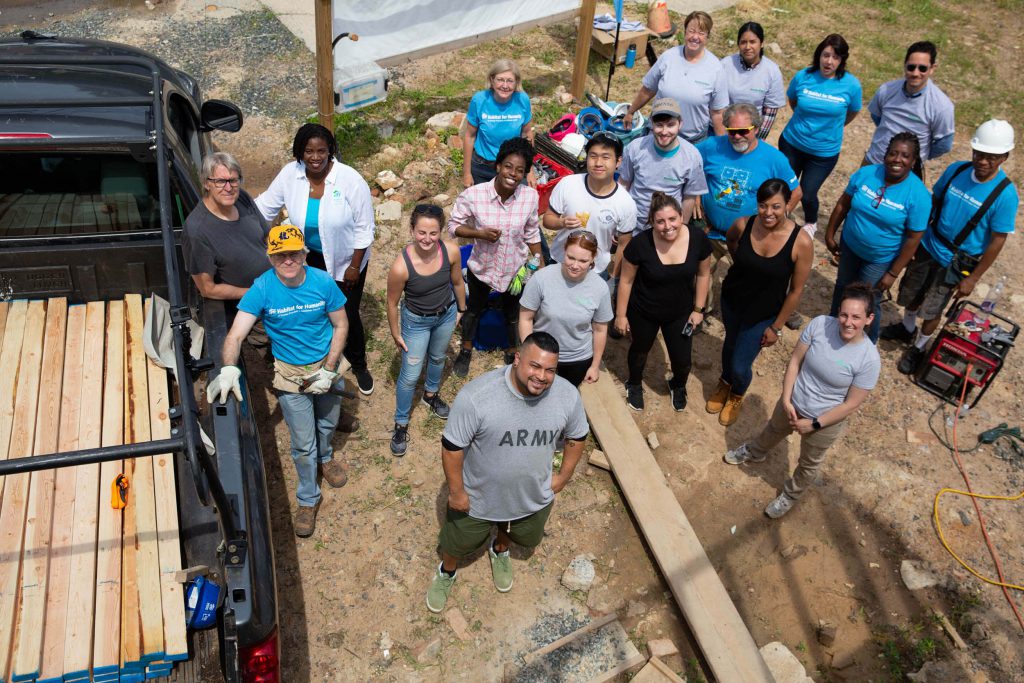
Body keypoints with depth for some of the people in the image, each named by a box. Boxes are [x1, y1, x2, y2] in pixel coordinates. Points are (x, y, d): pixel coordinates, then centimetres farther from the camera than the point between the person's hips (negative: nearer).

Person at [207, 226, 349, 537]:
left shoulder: (323, 282, -18)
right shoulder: (262, 289, -22)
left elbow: (340, 325, -8)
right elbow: (235, 335, -29)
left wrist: (328, 370, -15)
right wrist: (229, 369, -48)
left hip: (326, 366, 2)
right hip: (290, 374, -2)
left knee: (327, 423, 27)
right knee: (303, 444, 7)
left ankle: (325, 457, 61)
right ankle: (308, 499, 32)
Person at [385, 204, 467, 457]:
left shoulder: (451, 251, -26)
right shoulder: (401, 267, -35)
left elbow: (457, 282, -5)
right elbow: (392, 303, -17)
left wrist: (461, 309, 10)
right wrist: (396, 335, -5)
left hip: (446, 315, 4)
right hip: (416, 321, -4)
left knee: (438, 358, 29)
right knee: (410, 375, 7)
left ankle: (430, 395, 60)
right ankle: (401, 423, 31)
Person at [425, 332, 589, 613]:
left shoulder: (568, 396, -24)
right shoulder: (475, 396, -36)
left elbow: (577, 436, -3)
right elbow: (452, 446, -23)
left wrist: (563, 476, 3)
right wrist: (456, 491, -15)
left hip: (534, 497, 3)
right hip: (477, 497, -3)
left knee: (523, 536, 34)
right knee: (458, 542, 26)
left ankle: (499, 550, 69)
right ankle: (446, 571, 60)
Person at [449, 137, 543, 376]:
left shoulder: (530, 197, -21)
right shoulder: (473, 195, -27)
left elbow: (531, 233, -4)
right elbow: (454, 225, -13)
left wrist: (539, 265, 2)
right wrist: (480, 233, -29)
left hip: (515, 269, 1)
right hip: (481, 267, -1)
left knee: (512, 314, 26)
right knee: (474, 310, 26)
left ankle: (512, 351, 55)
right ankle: (466, 349, 55)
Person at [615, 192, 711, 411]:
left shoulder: (698, 238, -21)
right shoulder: (641, 244, -28)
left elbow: (703, 274, -4)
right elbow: (626, 280, -14)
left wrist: (698, 309, 0)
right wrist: (620, 315, -7)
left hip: (680, 313, 2)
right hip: (643, 312, -2)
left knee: (682, 360, 11)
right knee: (640, 350, 24)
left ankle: (678, 386, 49)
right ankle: (634, 385, 56)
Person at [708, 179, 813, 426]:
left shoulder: (801, 242, -28)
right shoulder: (742, 225, -21)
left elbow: (796, 290, -15)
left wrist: (776, 327, -9)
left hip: (764, 313, -2)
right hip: (731, 300, 3)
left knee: (741, 365, 7)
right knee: (730, 344, 28)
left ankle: (737, 396, 45)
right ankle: (725, 384, 60)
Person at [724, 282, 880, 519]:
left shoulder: (869, 359, -31)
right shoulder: (819, 324, -24)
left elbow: (851, 404, -21)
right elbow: (795, 360, -12)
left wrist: (814, 424, -17)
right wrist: (786, 399, -16)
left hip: (825, 421, -3)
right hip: (792, 404, 3)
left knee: (809, 464, 25)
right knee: (773, 431, 34)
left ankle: (791, 495, 54)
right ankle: (754, 453, 67)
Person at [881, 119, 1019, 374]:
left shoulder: (1005, 194, -22)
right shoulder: (956, 170, -12)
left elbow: (997, 241, -15)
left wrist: (972, 278, -12)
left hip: (955, 263, -4)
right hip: (927, 247, 4)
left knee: (932, 310, 13)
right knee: (911, 295, 23)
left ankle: (919, 347, 38)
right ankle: (907, 328, 52)